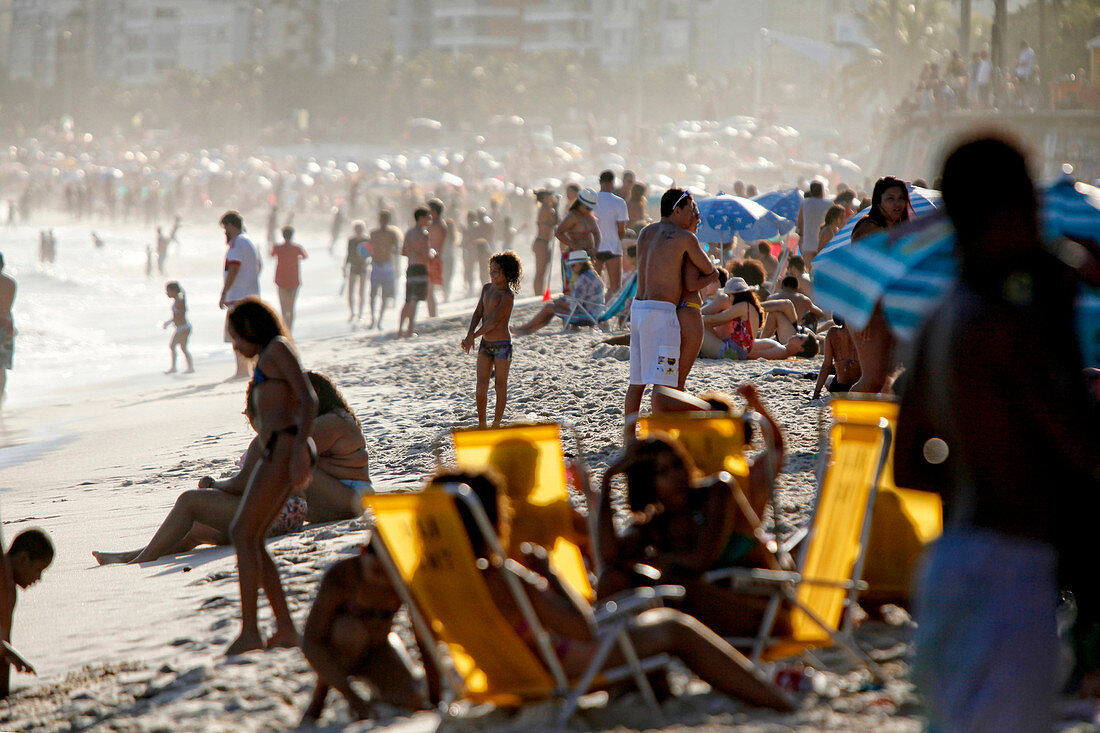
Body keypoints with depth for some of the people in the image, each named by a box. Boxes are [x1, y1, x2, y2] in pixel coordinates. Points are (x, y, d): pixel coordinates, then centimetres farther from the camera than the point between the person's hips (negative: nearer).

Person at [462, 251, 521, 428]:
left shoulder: (507, 295, -15)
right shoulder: (487, 288, 8)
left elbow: (494, 321, -19)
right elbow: (478, 313, 5)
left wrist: (472, 336, -16)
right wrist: (470, 335, -11)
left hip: (502, 345, -6)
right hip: (485, 343, 6)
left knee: (500, 385, 3)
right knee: (481, 385, 3)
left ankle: (496, 424, 11)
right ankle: (481, 424, 12)